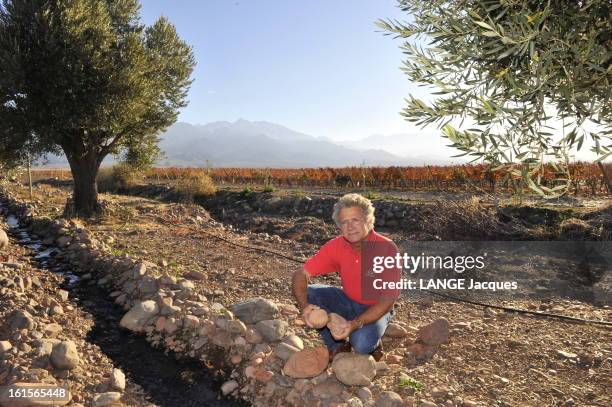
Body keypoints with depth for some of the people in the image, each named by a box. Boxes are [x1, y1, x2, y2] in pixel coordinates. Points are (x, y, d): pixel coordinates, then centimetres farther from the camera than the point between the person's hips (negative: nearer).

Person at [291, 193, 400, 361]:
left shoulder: (386, 248, -24)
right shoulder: (337, 246, -14)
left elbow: (388, 299, -24)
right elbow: (300, 275, -13)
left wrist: (355, 324, -36)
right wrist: (305, 306, -32)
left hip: (376, 309, -4)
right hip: (348, 302, 4)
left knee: (361, 344, -33)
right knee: (309, 293, -18)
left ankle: (373, 344, 7)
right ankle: (339, 345, 0)